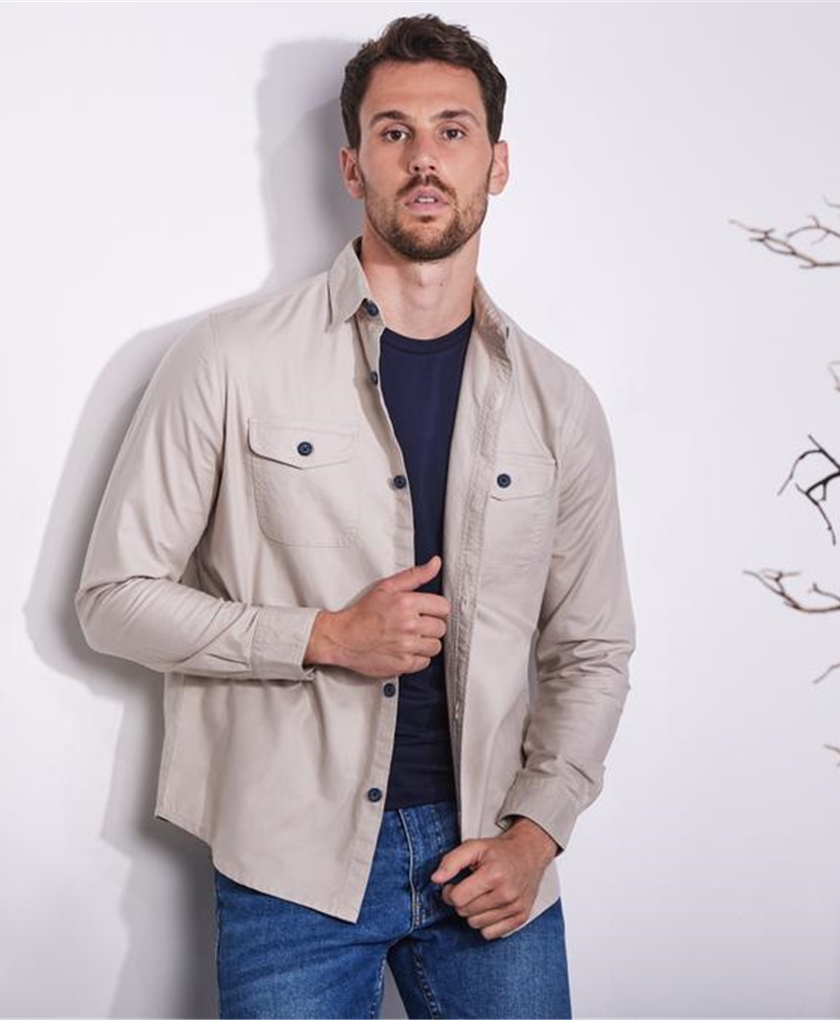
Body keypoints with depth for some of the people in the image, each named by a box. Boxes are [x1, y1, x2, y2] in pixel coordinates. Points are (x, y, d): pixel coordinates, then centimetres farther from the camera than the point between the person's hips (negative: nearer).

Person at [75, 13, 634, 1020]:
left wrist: (535, 831, -3)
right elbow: (114, 596, -4)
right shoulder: (232, 360, -5)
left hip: (487, 863, 3)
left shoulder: (558, 403, 4)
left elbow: (592, 652, 10)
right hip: (294, 862, -2)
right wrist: (326, 635, -14)